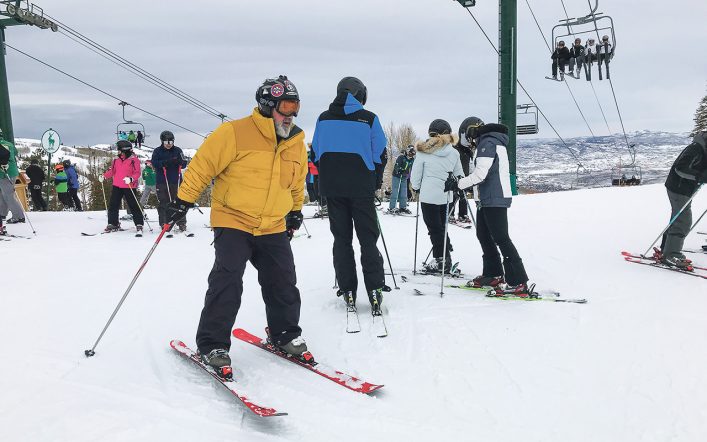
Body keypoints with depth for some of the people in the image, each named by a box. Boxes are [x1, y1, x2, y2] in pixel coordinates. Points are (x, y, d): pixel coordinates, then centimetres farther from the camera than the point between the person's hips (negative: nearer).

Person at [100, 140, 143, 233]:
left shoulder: (134, 160, -7)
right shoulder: (116, 160, 11)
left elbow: (137, 173, -12)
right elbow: (111, 171, 19)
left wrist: (131, 179, -29)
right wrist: (104, 176, 4)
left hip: (129, 187, -6)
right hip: (117, 186, 6)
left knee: (133, 206, -2)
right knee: (113, 205, 7)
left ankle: (139, 224, 6)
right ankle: (113, 224, 18)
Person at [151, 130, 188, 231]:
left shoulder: (177, 150, 8)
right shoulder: (157, 151, 7)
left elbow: (184, 164, 2)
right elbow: (154, 163, -8)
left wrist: (179, 161, -21)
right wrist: (166, 162, -24)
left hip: (176, 181, 0)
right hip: (161, 182, 0)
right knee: (163, 204, 0)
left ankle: (182, 223, 6)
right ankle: (164, 224, 7)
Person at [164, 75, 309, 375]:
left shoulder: (296, 142, 5)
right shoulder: (234, 133, -14)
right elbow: (202, 165, -8)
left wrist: (296, 211, 27)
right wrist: (183, 200, -7)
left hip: (274, 227, 5)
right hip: (233, 221, -5)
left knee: (283, 284, 7)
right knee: (227, 282, -12)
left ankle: (285, 334, 28)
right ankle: (212, 346, 3)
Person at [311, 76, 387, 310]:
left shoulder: (323, 119, 6)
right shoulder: (369, 119, -3)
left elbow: (316, 153, 9)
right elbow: (380, 154, -1)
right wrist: (377, 181, 13)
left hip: (332, 187, 2)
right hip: (362, 187, -2)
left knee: (341, 238, 10)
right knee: (368, 238, 6)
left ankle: (347, 290, 11)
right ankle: (374, 290, 1)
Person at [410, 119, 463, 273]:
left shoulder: (423, 151, -8)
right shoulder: (454, 153, 1)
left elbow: (415, 174, -1)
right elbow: (459, 176, 10)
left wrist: (416, 187, 17)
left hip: (428, 195, -4)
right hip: (445, 196, 4)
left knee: (434, 228, 3)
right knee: (441, 226, 16)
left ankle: (441, 260, 4)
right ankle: (445, 258, 17)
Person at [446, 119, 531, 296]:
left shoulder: (488, 142, -12)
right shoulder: (492, 142, 21)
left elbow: (480, 173, -20)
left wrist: (458, 184, -14)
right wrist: (464, 185, 17)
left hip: (494, 199, -11)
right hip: (488, 199, 11)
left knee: (500, 238, -10)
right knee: (483, 235, 16)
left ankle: (518, 283, -8)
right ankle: (493, 275, 24)